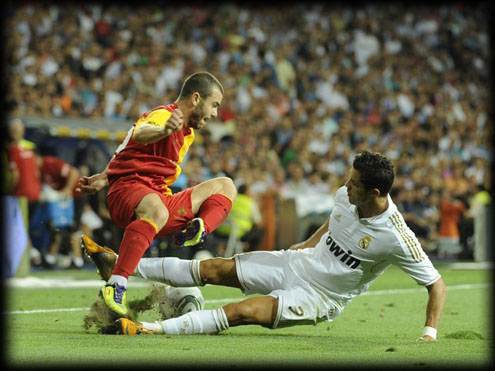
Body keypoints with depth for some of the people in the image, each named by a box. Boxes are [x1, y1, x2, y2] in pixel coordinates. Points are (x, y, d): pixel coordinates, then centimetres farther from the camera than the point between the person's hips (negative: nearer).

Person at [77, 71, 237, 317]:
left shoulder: (186, 133, 24)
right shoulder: (164, 115, -7)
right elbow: (140, 133, -33)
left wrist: (104, 179, 20)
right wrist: (164, 130, -55)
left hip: (159, 196, 9)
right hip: (128, 190, -9)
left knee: (225, 186, 12)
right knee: (157, 211, -44)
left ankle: (199, 229, -19)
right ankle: (115, 285, -48)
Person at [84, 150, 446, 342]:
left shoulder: (396, 238, -26)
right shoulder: (346, 195, -7)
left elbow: (437, 284, -20)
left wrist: (429, 335, -28)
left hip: (319, 298, -6)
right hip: (300, 262, 6)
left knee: (244, 312, -26)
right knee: (214, 269, -2)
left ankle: (152, 329, -28)